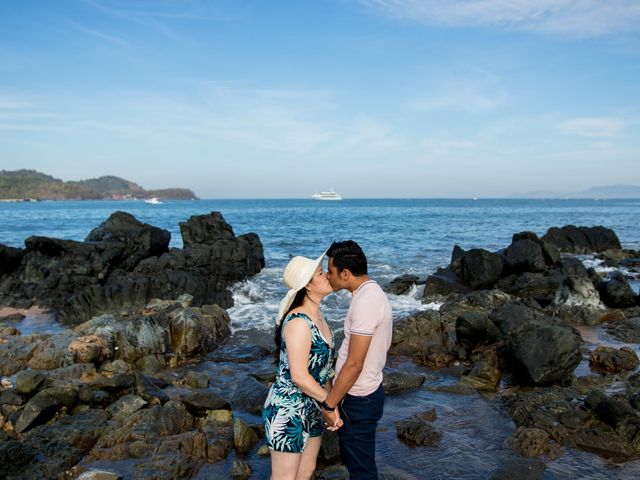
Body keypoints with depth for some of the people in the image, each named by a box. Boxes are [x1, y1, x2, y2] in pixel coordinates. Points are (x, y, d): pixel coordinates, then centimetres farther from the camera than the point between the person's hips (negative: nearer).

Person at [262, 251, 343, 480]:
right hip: (287, 411, -9)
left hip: (310, 408, 9)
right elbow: (299, 376, -26)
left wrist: (330, 405, 6)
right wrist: (330, 403, -13)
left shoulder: (316, 313, 4)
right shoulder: (298, 322, -25)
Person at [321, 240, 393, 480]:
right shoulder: (373, 293, 6)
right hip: (364, 392, 10)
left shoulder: (365, 302, -26)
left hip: (357, 400, -10)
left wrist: (329, 404, -16)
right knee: (354, 458, 24)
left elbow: (354, 365, -25)